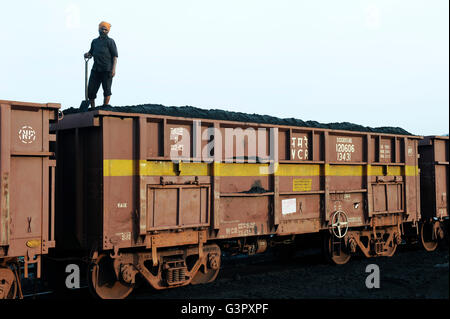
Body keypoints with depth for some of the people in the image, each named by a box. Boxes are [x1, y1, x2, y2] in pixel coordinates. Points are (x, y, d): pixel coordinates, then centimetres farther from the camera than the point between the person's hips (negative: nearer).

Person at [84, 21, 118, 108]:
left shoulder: (110, 41, 3)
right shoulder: (94, 41, 19)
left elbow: (115, 56, -4)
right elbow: (91, 52, 29)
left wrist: (113, 68, -14)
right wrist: (87, 54, 4)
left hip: (107, 70, -5)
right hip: (95, 69, 5)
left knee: (106, 89, -4)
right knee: (90, 90, 1)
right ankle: (92, 108, 12)